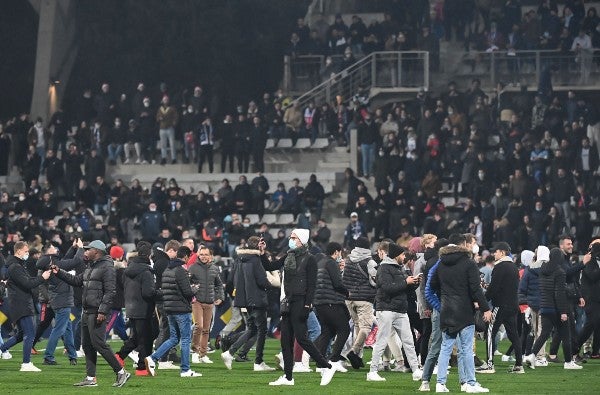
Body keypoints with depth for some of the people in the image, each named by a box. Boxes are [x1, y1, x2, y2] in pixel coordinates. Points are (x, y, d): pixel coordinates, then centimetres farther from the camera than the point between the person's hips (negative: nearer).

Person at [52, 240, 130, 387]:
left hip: (97, 313, -10)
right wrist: (59, 272, 18)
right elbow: (76, 280, 25)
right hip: (87, 312, 10)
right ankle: (90, 378, 14)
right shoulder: (90, 267, 19)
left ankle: (121, 372, -8)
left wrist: (102, 311, -25)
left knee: (99, 344, -14)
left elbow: (110, 292, -19)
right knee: (87, 346, 10)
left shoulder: (107, 267, -13)